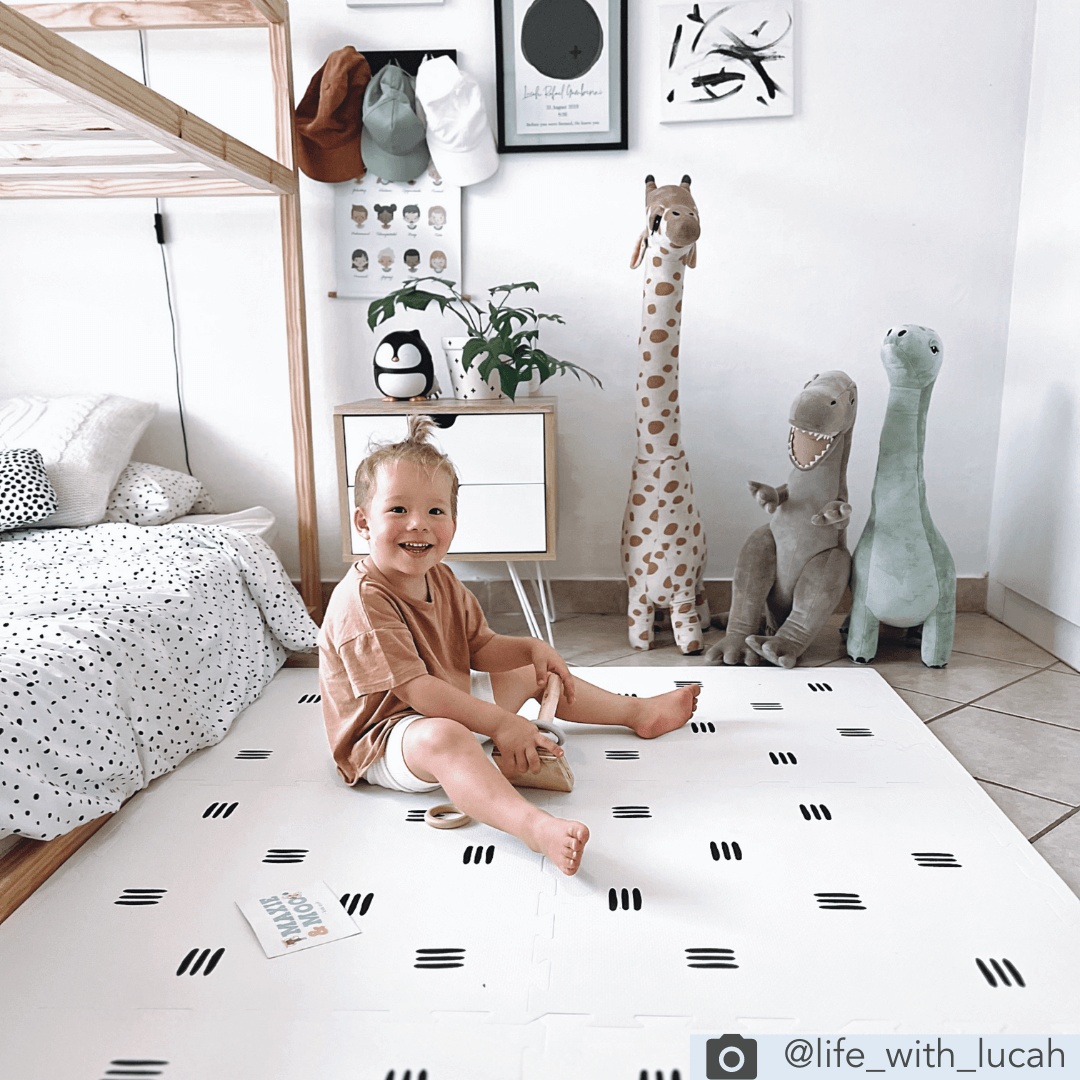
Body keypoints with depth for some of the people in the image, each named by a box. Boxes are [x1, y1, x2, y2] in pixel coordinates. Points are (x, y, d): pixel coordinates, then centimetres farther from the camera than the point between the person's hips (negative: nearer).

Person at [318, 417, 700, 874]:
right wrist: (500, 723, -31)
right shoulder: (361, 601, -27)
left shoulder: (440, 581, 2)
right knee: (443, 738, -43)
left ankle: (639, 711, 34)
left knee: (531, 673, 17)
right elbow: (417, 690, -31)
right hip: (385, 739, -9)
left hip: (451, 704, 10)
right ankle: (535, 827, -63)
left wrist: (531, 647, -10)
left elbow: (481, 650, 10)